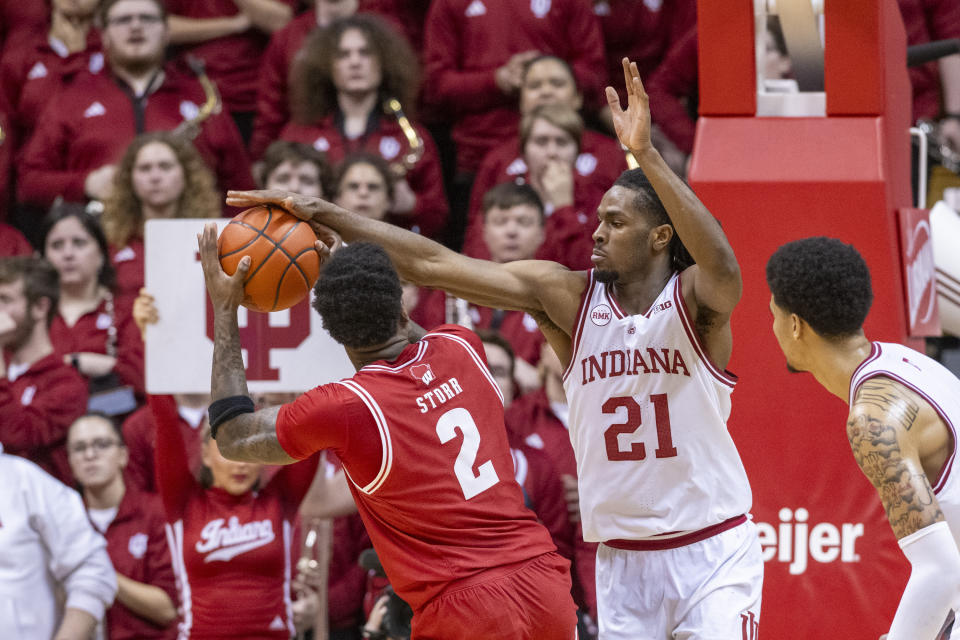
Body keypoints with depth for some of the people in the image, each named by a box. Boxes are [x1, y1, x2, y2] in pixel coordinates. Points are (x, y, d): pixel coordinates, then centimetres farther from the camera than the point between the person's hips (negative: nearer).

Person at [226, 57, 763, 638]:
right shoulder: (568, 296, 0)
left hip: (712, 552, -4)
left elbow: (721, 266, -35)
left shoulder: (694, 298, -10)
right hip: (623, 560, 4)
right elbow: (432, 265, -3)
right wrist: (323, 214, -8)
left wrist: (645, 155, -44)